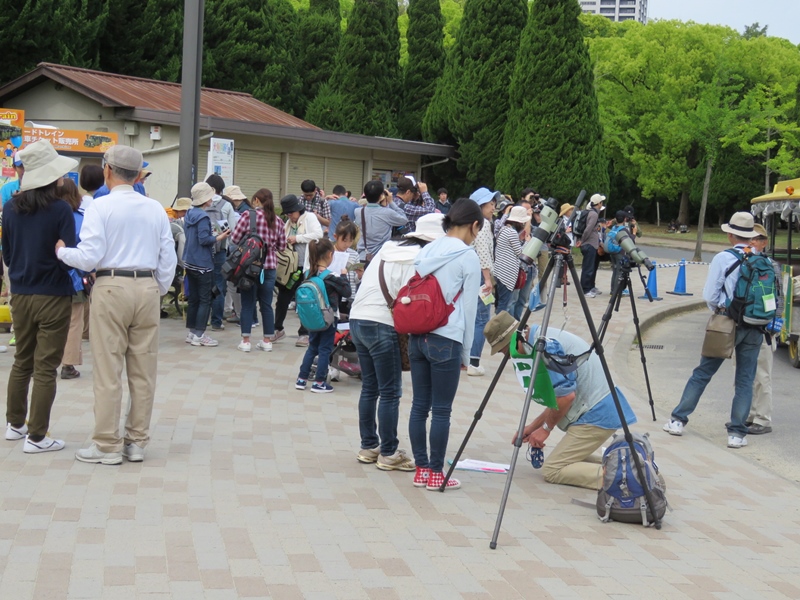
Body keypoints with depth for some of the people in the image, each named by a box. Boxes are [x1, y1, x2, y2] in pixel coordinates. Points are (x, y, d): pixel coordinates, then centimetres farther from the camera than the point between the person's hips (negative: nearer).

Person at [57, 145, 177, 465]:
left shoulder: (100, 206, -7)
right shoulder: (155, 208, 7)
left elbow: (89, 257, -11)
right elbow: (168, 259, 7)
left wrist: (62, 251, 7)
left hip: (111, 288, -4)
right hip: (147, 287, 5)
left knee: (108, 370, 1)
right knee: (144, 369, 9)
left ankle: (107, 445, 6)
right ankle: (137, 441, 16)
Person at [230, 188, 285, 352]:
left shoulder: (248, 215, -6)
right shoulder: (277, 221, 5)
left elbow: (235, 238, -5)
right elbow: (281, 246, 10)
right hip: (270, 266, 3)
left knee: (248, 303, 4)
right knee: (266, 304, 11)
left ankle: (245, 340, 4)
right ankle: (267, 340, 16)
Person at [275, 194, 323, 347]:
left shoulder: (309, 217, -4)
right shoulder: (289, 222, 15)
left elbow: (319, 234, -18)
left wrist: (297, 238, -15)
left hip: (307, 267, -6)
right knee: (283, 298, 9)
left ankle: (304, 334, 12)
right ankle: (278, 329, 24)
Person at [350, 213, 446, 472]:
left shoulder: (389, 249, 13)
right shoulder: (420, 259, -11)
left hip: (358, 319, 8)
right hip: (382, 325, -8)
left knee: (369, 387, 15)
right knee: (390, 392, 1)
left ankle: (368, 446, 23)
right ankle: (389, 453, 6)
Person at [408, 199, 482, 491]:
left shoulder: (426, 251, 11)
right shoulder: (468, 257, -6)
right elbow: (469, 309, -4)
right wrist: (466, 353, 5)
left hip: (417, 337, 6)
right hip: (446, 341, -6)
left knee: (420, 406, 10)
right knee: (441, 410, 1)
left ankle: (421, 469, 17)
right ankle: (436, 473, 8)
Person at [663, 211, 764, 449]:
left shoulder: (723, 258, -9)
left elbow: (710, 295, -11)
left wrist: (719, 309, 8)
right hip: (755, 328, 2)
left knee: (702, 373, 7)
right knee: (745, 379, 7)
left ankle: (678, 420, 12)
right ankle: (737, 433, 5)